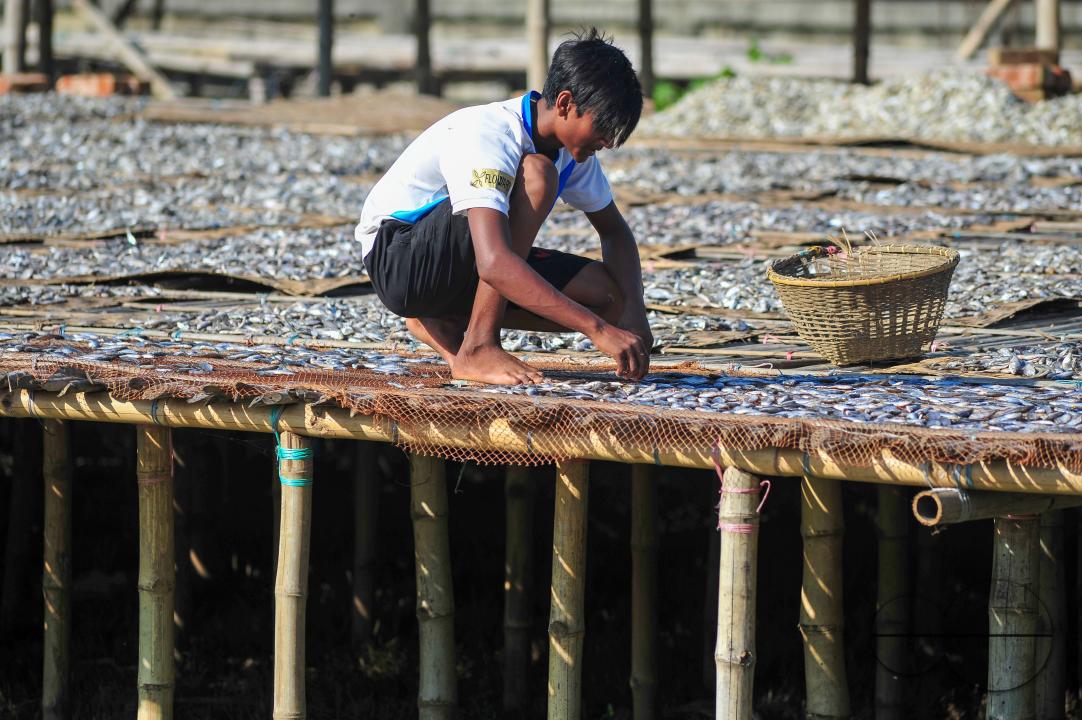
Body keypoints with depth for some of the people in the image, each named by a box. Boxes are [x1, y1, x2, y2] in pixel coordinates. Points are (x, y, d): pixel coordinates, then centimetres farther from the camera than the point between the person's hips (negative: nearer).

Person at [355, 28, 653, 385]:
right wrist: (598, 329, -45)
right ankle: (478, 349, -26)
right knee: (535, 175, -29)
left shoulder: (571, 143, -3)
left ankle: (445, 323, 4)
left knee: (609, 294, -9)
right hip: (396, 261, -9)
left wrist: (634, 311, -10)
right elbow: (495, 264, -42)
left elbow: (614, 231, 11)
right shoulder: (486, 138, -29)